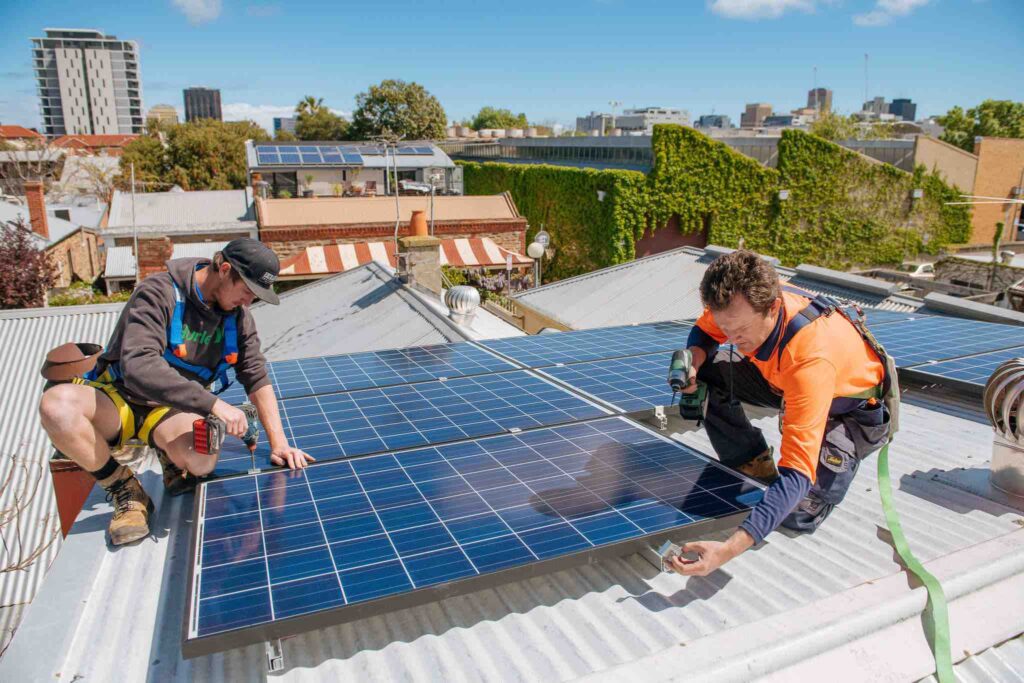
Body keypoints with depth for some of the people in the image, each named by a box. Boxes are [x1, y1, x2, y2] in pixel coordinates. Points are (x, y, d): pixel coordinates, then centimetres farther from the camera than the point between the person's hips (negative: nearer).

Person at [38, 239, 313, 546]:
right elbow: (138, 367, -32)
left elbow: (257, 379, 0)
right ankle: (125, 491, -14)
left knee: (202, 461, -32)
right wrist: (212, 404, -38)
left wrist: (278, 443, -9)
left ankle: (171, 457, 7)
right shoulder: (159, 293, -19)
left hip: (172, 410, 2)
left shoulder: (237, 315, -1)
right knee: (56, 404, -35)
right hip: (118, 396, -2)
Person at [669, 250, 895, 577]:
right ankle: (756, 467, 2)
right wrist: (693, 362, -27)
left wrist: (729, 550, -55)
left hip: (856, 409, -5)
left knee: (798, 517, -18)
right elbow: (704, 332, -1)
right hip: (786, 381, 6)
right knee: (709, 372, -18)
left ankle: (841, 458, 12)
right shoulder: (742, 306, -27)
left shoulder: (810, 357, -44)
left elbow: (797, 473, -47)